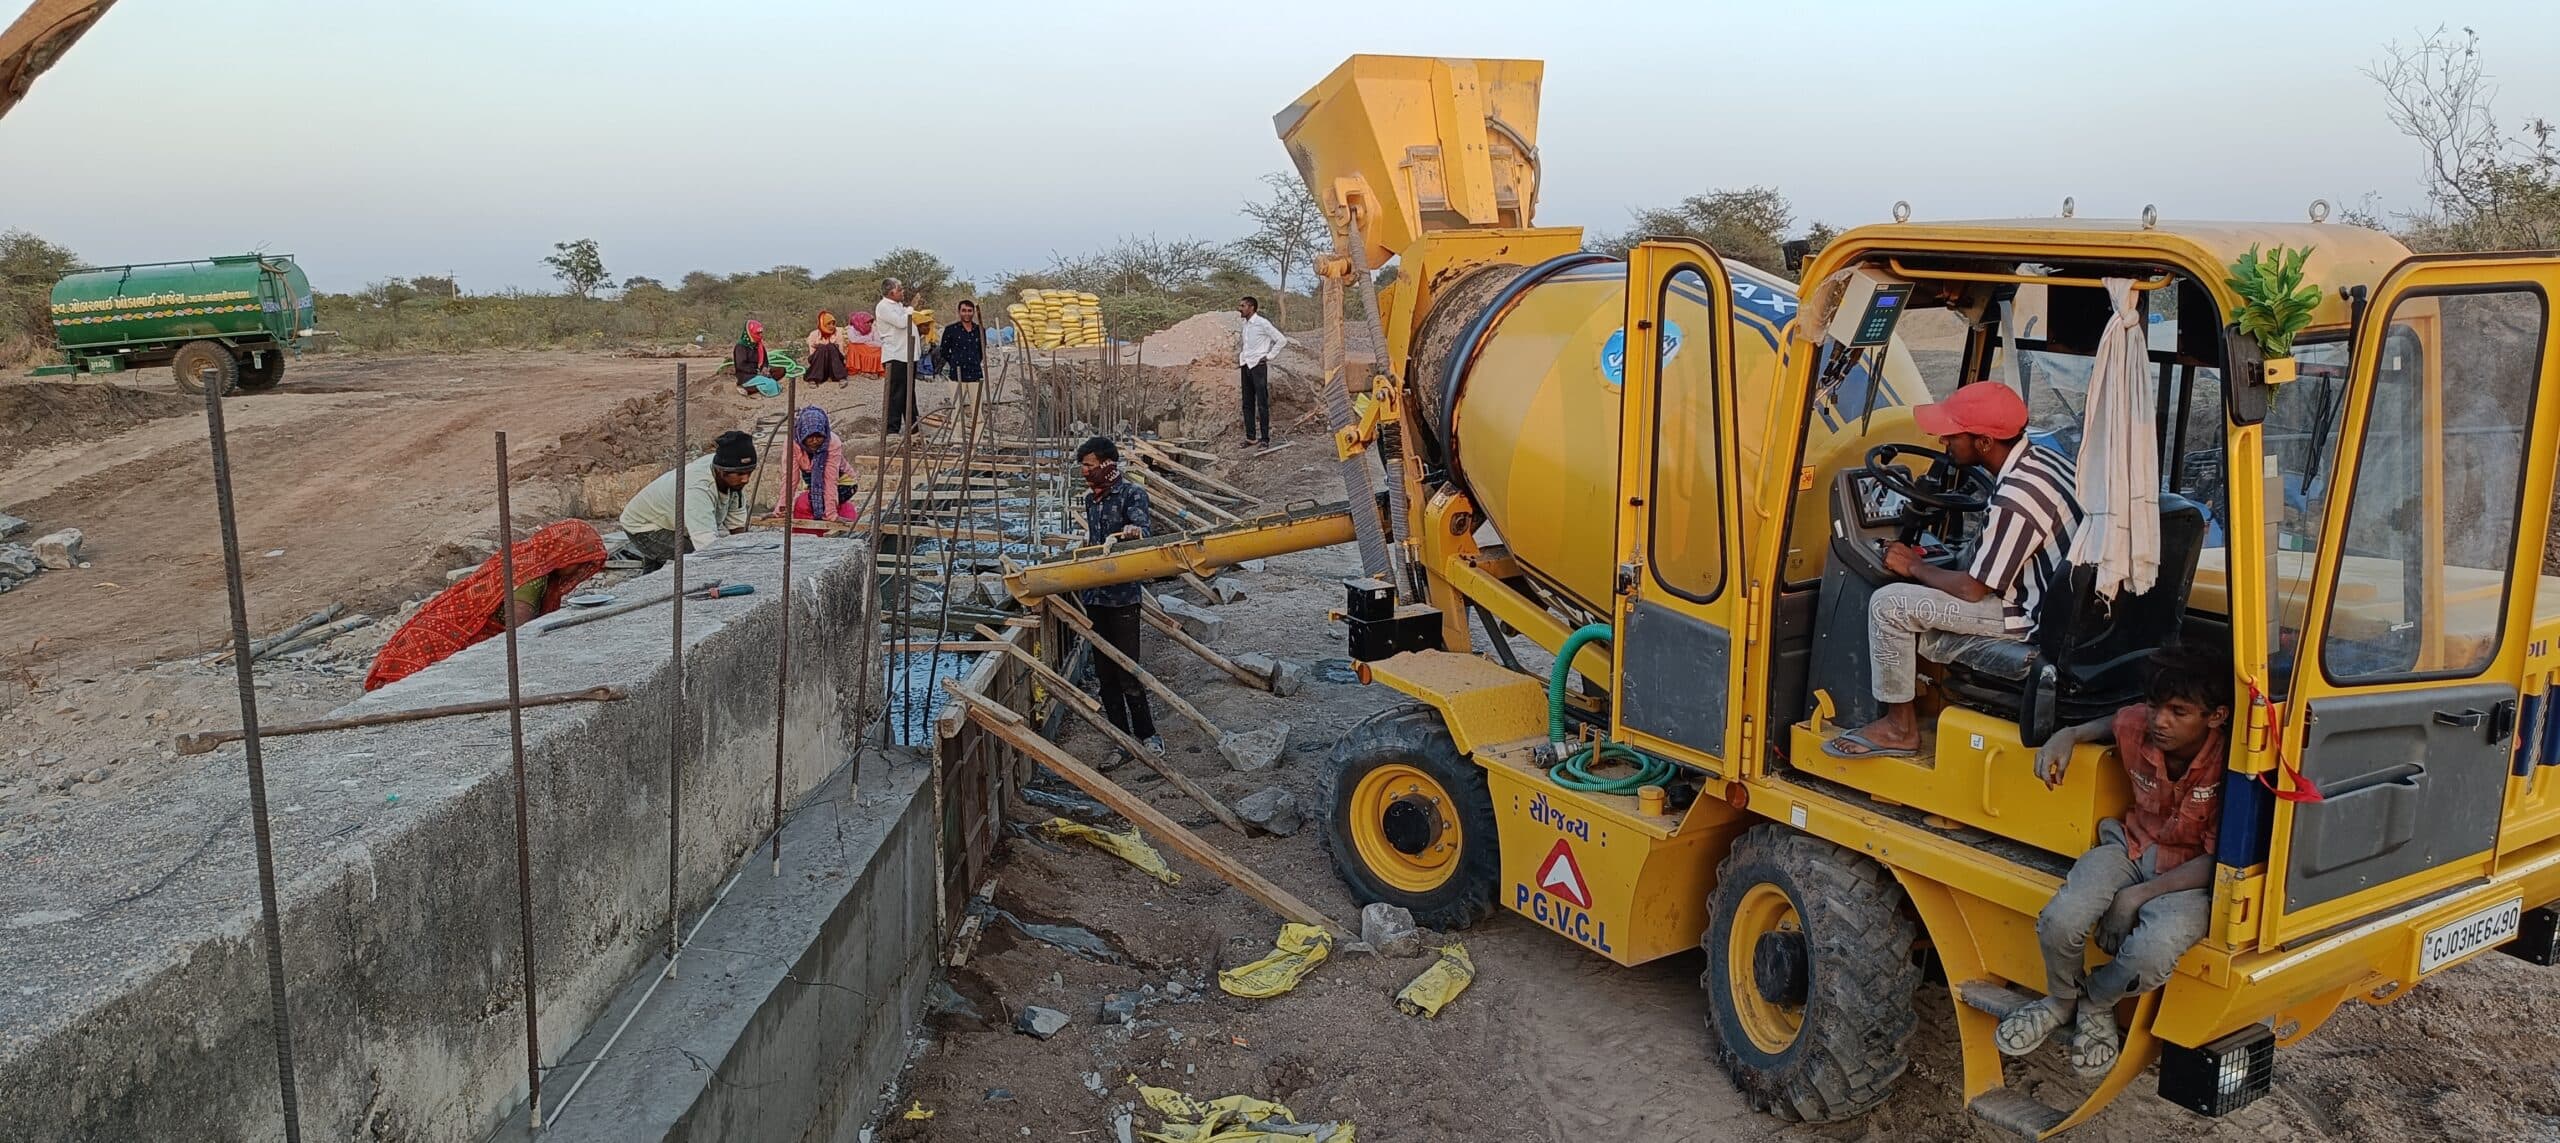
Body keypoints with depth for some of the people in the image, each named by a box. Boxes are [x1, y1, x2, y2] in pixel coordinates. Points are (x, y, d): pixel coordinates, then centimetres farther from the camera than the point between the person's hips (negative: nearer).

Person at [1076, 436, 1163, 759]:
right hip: (1094, 595, 7)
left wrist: (1133, 533, -46)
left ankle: (1145, 733, 8)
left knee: (1127, 669, -5)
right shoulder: (1090, 498, 13)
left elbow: (1141, 528, -25)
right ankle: (1119, 733, 19)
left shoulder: (1132, 494, -8)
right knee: (1104, 669, 10)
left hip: (1122, 595, -7)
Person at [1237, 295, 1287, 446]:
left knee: (1262, 404, -6)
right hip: (1245, 366, 7)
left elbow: (1281, 339, -8)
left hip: (1258, 365, -7)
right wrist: (1240, 358, 16)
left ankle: (1265, 438, -4)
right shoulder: (1245, 325, 13)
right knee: (1247, 404, 7)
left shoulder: (1262, 323, -8)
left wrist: (1269, 356, -8)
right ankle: (1251, 436, 12)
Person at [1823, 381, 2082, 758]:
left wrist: (1915, 566, -2)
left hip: (2035, 617, -10)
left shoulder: (2016, 498, -27)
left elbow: (1973, 589, -19)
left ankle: (1899, 728, 3)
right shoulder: (2043, 457, 3)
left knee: (1888, 604, -10)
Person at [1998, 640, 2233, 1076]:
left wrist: (2141, 895, -23)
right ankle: (2062, 1000, 9)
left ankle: (2096, 1002, 3)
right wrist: (2068, 736, -3)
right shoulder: (2139, 725, -13)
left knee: (2151, 955, -35)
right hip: (2132, 848, 4)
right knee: (2059, 922, -26)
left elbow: (2216, 861, -18)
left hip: (2191, 874, -4)